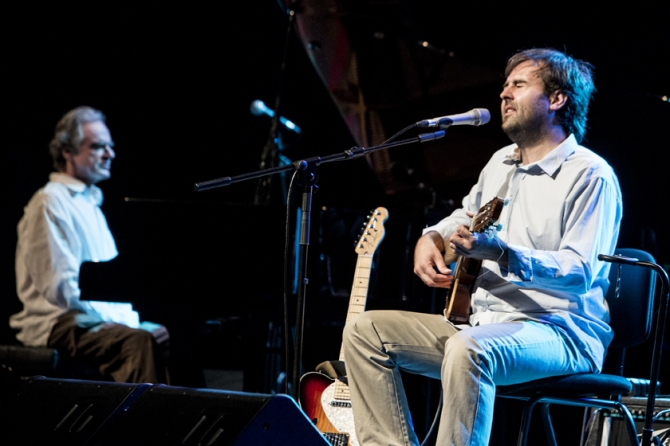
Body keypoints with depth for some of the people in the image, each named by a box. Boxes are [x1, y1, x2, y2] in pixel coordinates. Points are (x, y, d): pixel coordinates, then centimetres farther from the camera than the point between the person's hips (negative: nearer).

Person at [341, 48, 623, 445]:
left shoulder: (591, 175, -9)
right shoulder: (502, 162, 18)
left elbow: (579, 272, -21)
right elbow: (465, 215, 37)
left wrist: (501, 252, -33)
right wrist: (431, 240, 14)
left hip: (560, 332, -9)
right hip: (482, 323, 9)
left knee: (468, 349, -40)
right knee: (367, 330, -3)